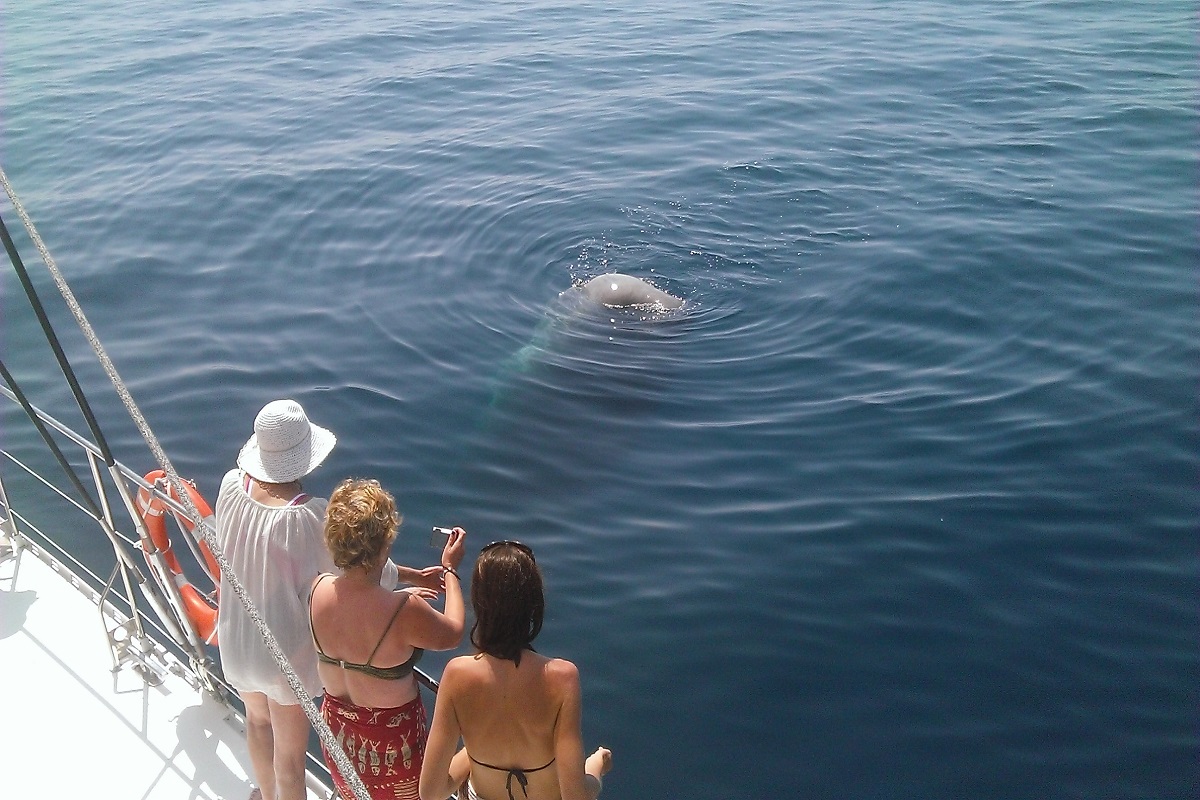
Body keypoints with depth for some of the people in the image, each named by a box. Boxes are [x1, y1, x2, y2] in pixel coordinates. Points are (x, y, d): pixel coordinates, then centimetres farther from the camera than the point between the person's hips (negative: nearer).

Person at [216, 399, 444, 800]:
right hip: (285, 650, -6)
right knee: (290, 752, 16)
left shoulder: (232, 486, -17)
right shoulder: (308, 515, -32)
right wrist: (415, 576, -3)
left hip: (236, 638, 6)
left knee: (257, 719, 33)